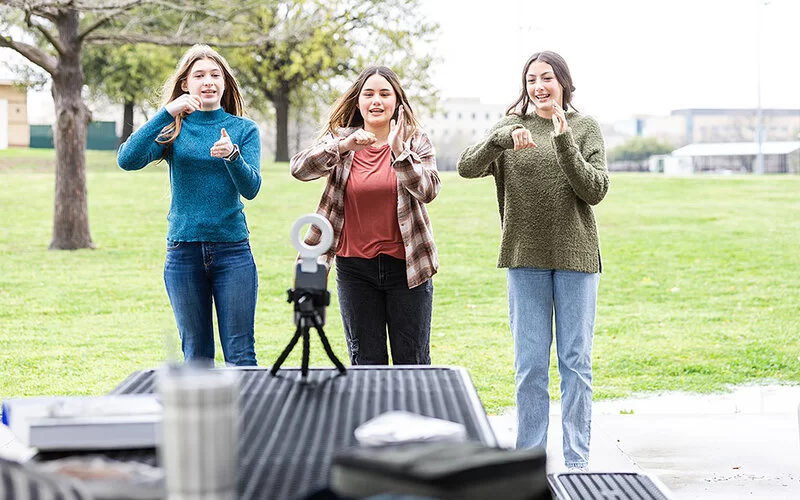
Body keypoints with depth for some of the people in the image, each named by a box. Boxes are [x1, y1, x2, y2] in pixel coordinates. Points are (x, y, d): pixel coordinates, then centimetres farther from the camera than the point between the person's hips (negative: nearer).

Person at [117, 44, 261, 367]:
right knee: (196, 357, 7)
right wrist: (167, 113, -20)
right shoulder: (173, 129, 5)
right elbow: (127, 160, -12)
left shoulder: (243, 129, 7)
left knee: (240, 356, -3)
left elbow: (251, 188, -5)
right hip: (184, 252, 1)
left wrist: (232, 155, -24)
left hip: (233, 249, -1)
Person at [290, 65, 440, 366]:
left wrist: (398, 150, -26)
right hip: (354, 266, 1)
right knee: (365, 361, 9)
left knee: (413, 361, 4)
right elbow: (300, 169, -12)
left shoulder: (416, 141, 1)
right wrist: (343, 146, -27)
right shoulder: (340, 140, 4)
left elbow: (428, 190, -14)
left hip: (405, 264, -1)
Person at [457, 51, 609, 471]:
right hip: (525, 257, 1)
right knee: (529, 365, 5)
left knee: (576, 362, 4)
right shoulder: (511, 128, 5)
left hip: (575, 255, -1)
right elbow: (466, 167, -9)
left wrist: (564, 142, -18)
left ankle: (577, 461, 11)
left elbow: (594, 191, -8)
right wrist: (503, 138, -25)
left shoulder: (586, 128, 2)